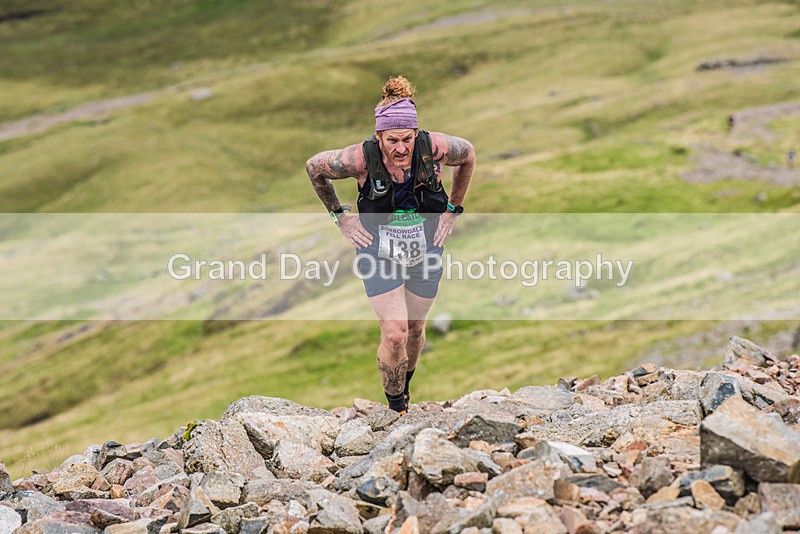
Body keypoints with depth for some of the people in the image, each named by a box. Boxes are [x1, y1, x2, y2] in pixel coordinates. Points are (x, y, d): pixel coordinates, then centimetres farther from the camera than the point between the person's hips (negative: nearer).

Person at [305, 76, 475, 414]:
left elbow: (468, 155, 3)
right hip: (379, 254, -2)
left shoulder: (434, 148, -22)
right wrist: (339, 216, -1)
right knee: (394, 334, -14)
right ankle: (396, 407, 8)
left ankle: (404, 384, 47)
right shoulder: (361, 158, -25)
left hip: (425, 251, 3)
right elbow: (314, 167, -5)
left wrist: (453, 209, 6)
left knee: (414, 329, 17)